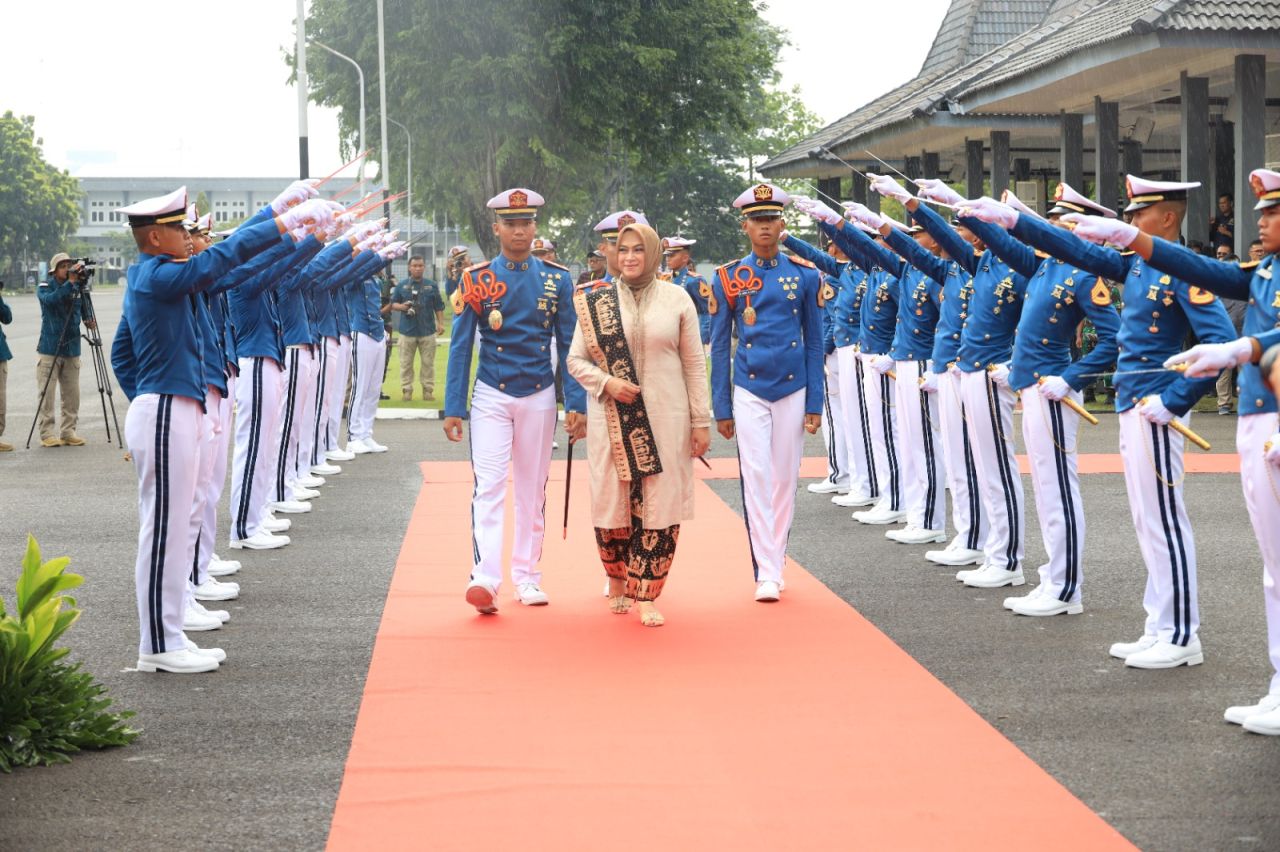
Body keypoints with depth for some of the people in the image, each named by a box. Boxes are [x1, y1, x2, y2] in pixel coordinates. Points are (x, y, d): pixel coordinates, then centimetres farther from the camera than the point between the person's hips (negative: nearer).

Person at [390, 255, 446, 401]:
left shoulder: (431, 285, 8)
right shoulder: (401, 286, 7)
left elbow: (438, 307, 9)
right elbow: (393, 304, 9)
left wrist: (440, 323, -2)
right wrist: (401, 307, -13)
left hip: (427, 330, 0)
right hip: (407, 330, 0)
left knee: (428, 362, 2)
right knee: (406, 363, 1)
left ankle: (428, 390, 8)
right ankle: (407, 390, 7)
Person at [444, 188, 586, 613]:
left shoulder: (557, 279, 2)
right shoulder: (475, 279, -2)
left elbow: (570, 346, 3)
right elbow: (460, 348, 0)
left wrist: (576, 405, -4)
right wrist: (453, 409, -4)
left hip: (539, 398, 2)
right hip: (492, 398, -2)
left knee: (533, 490, 9)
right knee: (489, 486, -12)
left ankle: (526, 577, 17)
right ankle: (485, 579, -20)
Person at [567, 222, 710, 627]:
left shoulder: (677, 299, 3)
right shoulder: (596, 301, 4)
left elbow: (694, 364, 5)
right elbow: (576, 359, 6)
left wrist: (701, 421, 1)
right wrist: (606, 382, -13)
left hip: (665, 419, 0)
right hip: (611, 420, 0)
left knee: (660, 506, -3)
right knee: (612, 502, 3)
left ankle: (646, 593, 7)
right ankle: (618, 578, 28)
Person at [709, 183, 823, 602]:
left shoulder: (804, 275, 3)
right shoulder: (728, 278, 1)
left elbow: (815, 342, 5)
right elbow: (719, 346, 4)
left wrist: (815, 403, 1)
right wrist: (722, 409, 1)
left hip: (793, 389, 1)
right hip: (749, 391, -1)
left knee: (786, 479, 7)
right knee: (756, 478, -7)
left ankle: (775, 561, 19)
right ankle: (766, 572, -7)